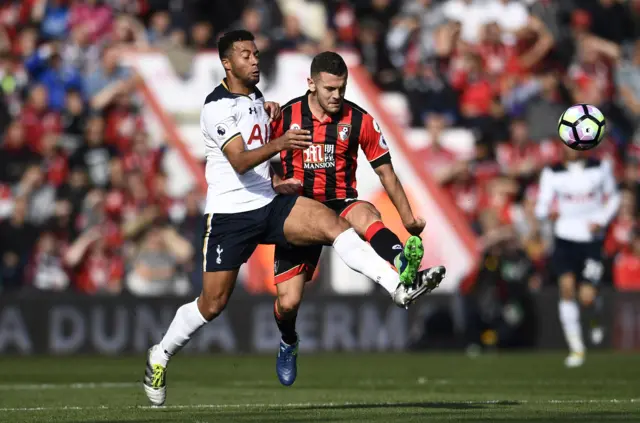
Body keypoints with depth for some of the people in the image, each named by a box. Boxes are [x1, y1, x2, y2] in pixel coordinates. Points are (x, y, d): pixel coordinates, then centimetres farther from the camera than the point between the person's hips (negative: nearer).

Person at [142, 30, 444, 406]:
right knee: (213, 304, -1)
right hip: (231, 213, -6)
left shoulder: (255, 96, 12)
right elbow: (239, 162, -27)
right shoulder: (218, 107, -14)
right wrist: (279, 144, -43)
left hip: (270, 204, 6)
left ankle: (398, 287, -32)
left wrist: (269, 112, 18)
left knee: (334, 223, -20)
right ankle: (160, 357, 21)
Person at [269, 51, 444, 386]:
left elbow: (384, 170, 4)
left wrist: (408, 217, -2)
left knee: (366, 215, -39)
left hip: (341, 204, 0)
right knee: (288, 302, -7)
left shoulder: (359, 120, -4)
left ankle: (404, 270, -67)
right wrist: (275, 183, -12)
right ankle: (288, 343, 30)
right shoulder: (285, 116, -4)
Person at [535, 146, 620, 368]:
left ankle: (595, 320, 29)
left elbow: (613, 198, 13)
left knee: (587, 297, -10)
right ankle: (576, 348, -2)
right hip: (564, 239, 1)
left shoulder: (600, 168, 1)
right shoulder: (552, 173, -1)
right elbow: (541, 208, -3)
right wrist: (548, 212, -27)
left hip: (591, 239, -1)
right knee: (566, 287, -13)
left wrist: (602, 220, -4)